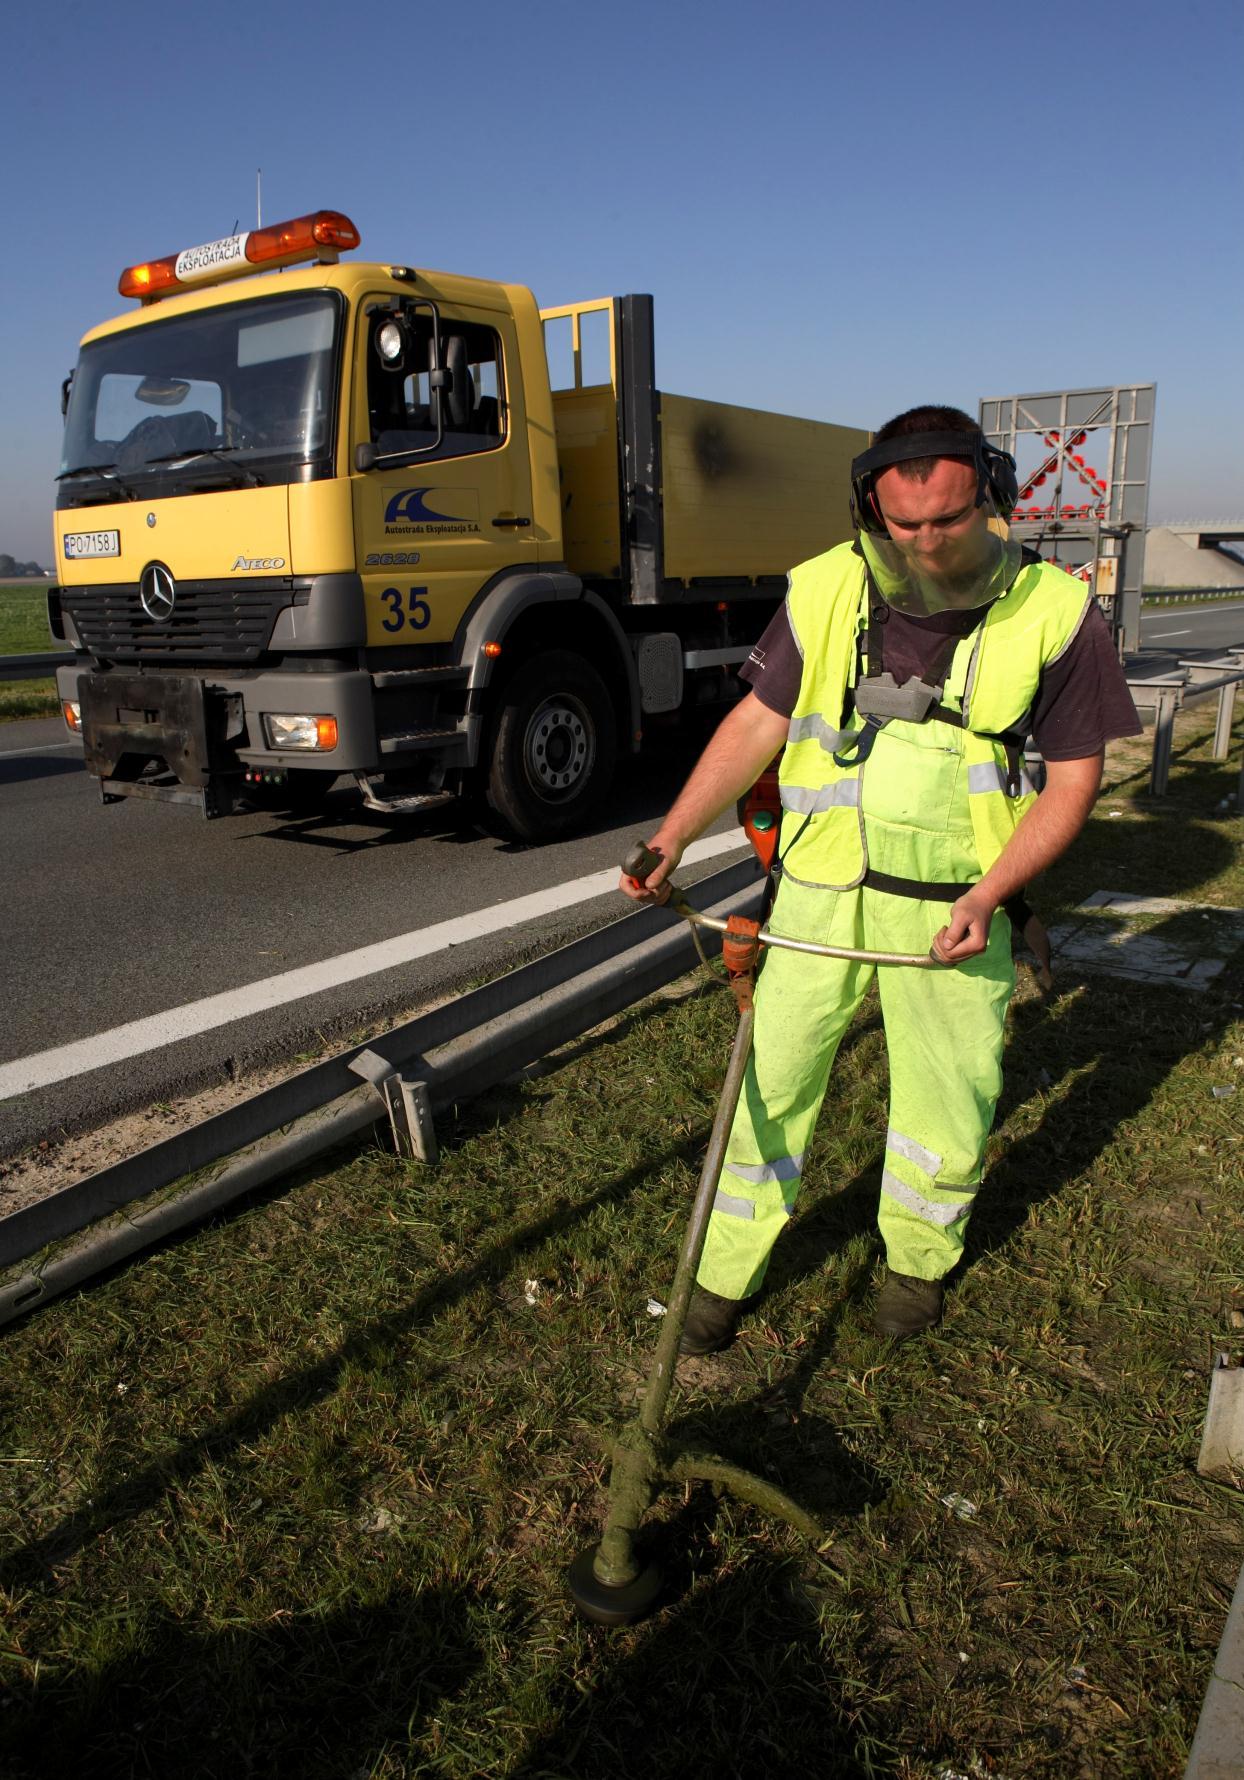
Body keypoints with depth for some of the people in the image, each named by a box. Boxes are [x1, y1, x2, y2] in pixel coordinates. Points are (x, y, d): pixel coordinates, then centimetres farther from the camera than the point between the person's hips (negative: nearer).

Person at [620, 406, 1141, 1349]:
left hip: (955, 908, -1)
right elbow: (756, 724, 2)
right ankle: (729, 1270, 26)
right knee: (771, 1082, 7)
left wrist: (987, 894, -17)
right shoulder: (826, 590, -4)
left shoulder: (1055, 613, -8)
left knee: (947, 1099, 12)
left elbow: (1074, 779, -4)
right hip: (822, 891, 1)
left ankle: (918, 1260, 41)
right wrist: (670, 840, -6)